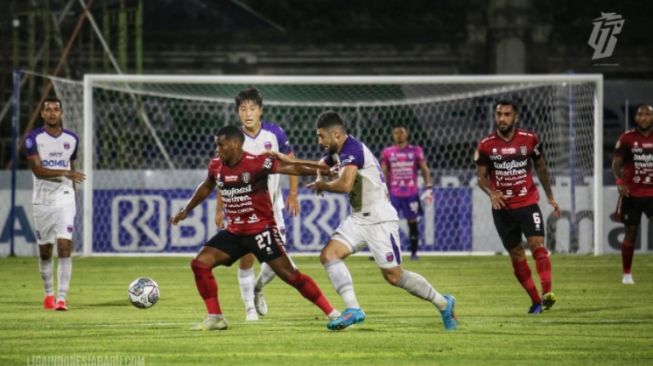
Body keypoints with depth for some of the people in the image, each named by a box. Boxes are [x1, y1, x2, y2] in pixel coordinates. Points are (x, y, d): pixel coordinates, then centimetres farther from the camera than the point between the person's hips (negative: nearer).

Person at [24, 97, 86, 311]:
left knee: (64, 246, -14)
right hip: (42, 201, -1)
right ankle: (49, 293, 27)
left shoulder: (71, 139, 6)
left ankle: (62, 298, -18)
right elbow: (37, 170, -15)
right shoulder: (33, 138, -5)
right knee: (45, 251, 9)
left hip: (64, 199, 1)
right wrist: (64, 173, -26)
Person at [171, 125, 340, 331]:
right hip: (234, 232, 6)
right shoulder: (216, 167, 2)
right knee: (200, 263, -5)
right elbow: (206, 187, 23)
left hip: (261, 230, -6)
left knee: (289, 274, -10)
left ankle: (332, 314, -3)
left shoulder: (256, 164, -18)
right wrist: (186, 210, 34)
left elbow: (291, 168, -22)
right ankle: (215, 318, 5)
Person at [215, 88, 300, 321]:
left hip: (272, 205, 1)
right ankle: (250, 308, 9)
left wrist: (293, 194, -4)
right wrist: (219, 210, 0)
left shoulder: (275, 133, -10)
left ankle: (258, 289, 28)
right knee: (247, 257, -6)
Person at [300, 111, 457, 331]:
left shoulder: (352, 150, -19)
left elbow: (345, 185, -32)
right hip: (359, 219, 10)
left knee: (394, 276, -6)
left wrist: (322, 186, -12)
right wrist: (321, 176, 10)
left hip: (379, 220, -10)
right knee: (329, 254, -8)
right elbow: (323, 164, 34)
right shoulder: (337, 151, 11)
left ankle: (443, 303, 11)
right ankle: (353, 309, -14)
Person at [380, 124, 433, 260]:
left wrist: (428, 188, -2)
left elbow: (424, 169, 7)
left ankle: (414, 252, 13)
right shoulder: (387, 152, 5)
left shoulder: (415, 150, 4)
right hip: (393, 193, 0)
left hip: (411, 192, 0)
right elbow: (383, 173, 8)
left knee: (412, 222, 4)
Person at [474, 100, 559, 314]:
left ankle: (547, 293, -30)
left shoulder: (529, 140, -1)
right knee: (516, 255, 3)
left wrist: (550, 197, 15)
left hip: (528, 203, -1)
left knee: (537, 244, -19)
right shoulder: (486, 146, -1)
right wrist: (491, 193, -19)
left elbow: (541, 168, 12)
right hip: (502, 208, 1)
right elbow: (481, 176, 2)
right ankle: (535, 301, 11)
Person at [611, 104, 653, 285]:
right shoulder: (627, 138, -3)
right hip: (632, 193, -1)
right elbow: (616, 163, -2)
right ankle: (627, 274, 16)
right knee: (631, 231, 5)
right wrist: (620, 181, -19)